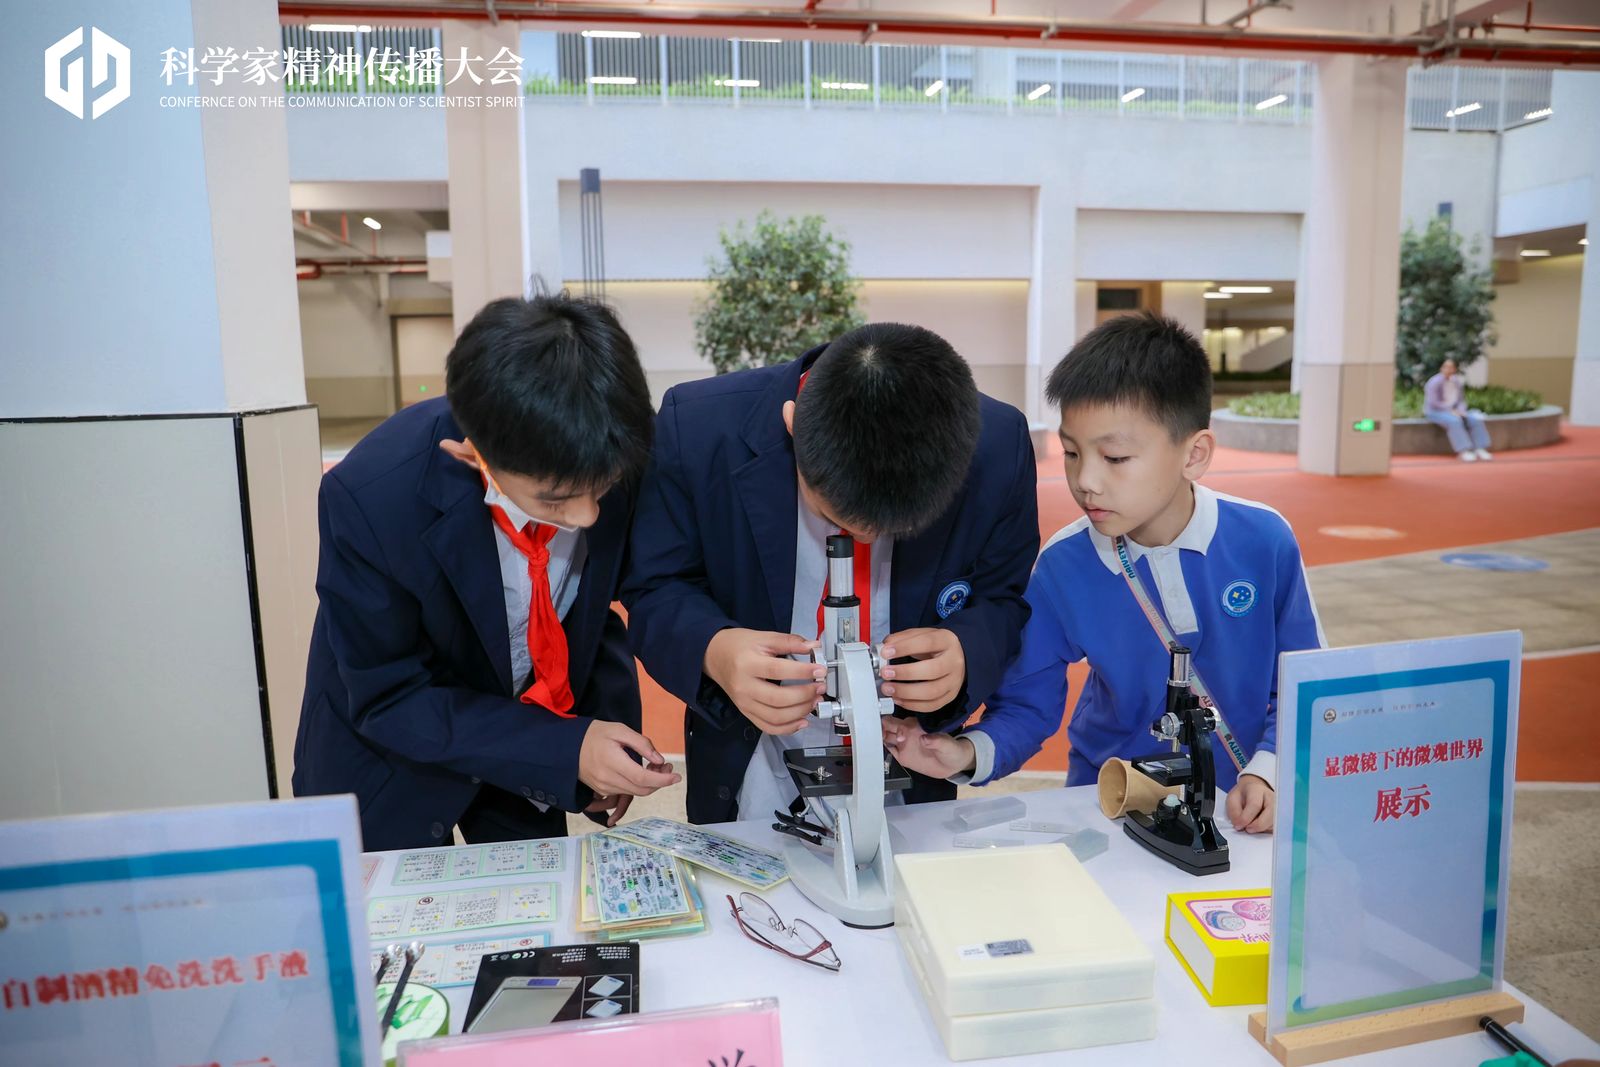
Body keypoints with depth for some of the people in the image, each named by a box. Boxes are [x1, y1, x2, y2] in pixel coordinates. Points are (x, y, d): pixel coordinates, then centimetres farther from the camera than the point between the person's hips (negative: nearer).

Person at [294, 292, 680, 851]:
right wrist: (567, 749, -32)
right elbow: (389, 700, -23)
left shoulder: (613, 461, -24)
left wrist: (611, 726, -16)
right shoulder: (370, 497, -34)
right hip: (394, 749, -2)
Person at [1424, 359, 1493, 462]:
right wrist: (1451, 411, -22)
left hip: (1453, 412, 7)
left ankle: (1480, 449, -17)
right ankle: (1463, 451, -36)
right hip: (1435, 412, -7)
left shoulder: (1457, 382, 8)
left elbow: (1461, 400, 11)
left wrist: (1461, 411, -10)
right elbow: (1433, 403, -21)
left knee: (1475, 419, -14)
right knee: (1454, 421, -36)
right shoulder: (1435, 382, -15)